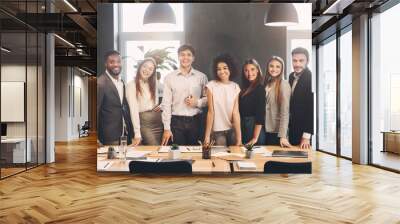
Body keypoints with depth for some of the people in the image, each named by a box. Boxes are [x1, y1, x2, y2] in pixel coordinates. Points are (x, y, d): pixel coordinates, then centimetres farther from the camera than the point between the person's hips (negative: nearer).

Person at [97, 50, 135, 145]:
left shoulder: (122, 81, 9)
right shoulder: (100, 83, -15)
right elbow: (95, 111, -13)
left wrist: (130, 132, 14)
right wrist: (97, 140, -12)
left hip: (125, 134, 7)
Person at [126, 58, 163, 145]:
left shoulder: (153, 84, 12)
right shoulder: (132, 85, -8)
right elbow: (134, 110, -15)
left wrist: (161, 106, 0)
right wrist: (137, 133, -21)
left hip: (158, 120, 6)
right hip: (144, 121, -6)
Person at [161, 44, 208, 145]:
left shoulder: (201, 77, 5)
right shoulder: (169, 77, 2)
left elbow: (208, 99, 11)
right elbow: (166, 103, 0)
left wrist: (197, 102, -10)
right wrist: (166, 128, -4)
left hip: (195, 121, 1)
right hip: (176, 121, -1)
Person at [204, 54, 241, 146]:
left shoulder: (235, 87, -1)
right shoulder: (211, 86, -8)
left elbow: (236, 112, -7)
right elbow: (211, 112, -8)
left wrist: (239, 137, -11)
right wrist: (207, 135, -10)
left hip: (233, 130, 2)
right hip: (218, 131, -2)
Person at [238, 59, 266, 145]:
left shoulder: (260, 88, -12)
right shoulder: (245, 88, 10)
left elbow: (260, 115, -17)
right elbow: (241, 111, 11)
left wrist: (255, 138, -20)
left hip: (254, 128, -7)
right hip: (243, 129, 7)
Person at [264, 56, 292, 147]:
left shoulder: (283, 84, -11)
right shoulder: (267, 84, 8)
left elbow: (285, 111, -16)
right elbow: (265, 109, 8)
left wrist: (283, 136, -22)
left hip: (277, 132, -6)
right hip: (266, 130, 6)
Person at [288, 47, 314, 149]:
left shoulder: (311, 78, -18)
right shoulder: (291, 76, 5)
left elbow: (312, 108, -20)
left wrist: (307, 135, -20)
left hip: (305, 130, -7)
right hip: (292, 129, 7)